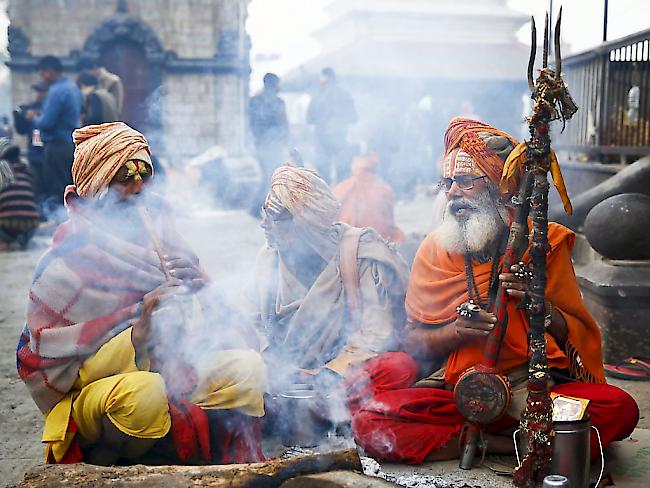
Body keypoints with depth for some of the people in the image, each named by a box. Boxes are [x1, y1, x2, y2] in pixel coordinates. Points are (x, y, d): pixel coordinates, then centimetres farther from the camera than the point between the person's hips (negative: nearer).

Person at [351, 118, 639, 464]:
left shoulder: (544, 241, 4)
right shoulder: (434, 249, 7)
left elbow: (578, 334, 5)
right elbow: (413, 341, 9)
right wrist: (456, 332, -12)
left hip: (535, 387, 0)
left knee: (619, 409, -28)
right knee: (369, 423, -24)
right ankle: (500, 443, -15)